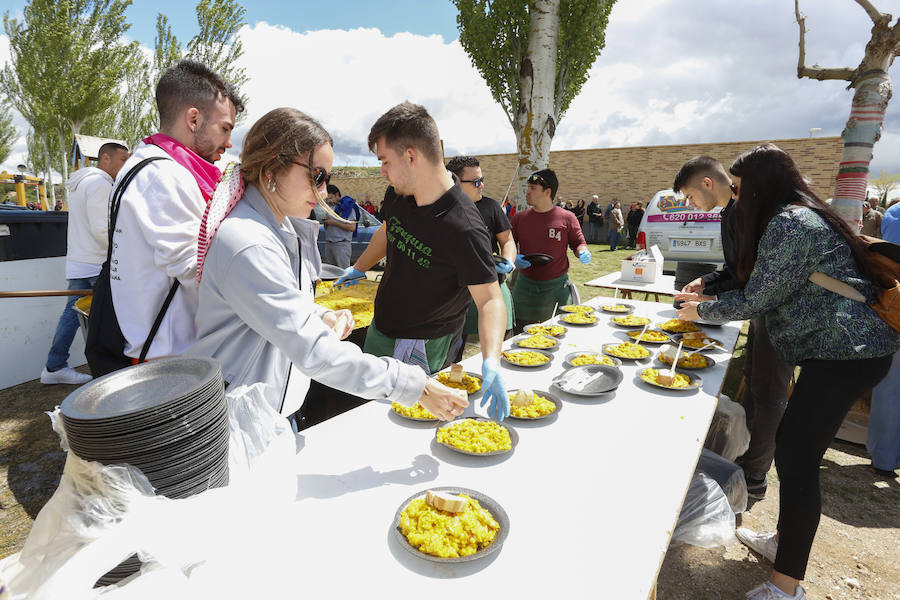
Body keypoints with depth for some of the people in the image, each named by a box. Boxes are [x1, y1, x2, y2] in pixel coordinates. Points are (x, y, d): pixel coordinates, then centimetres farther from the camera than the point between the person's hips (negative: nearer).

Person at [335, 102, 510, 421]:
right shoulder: (398, 194, -8)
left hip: (422, 346, -7)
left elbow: (490, 299, -30)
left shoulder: (464, 229, -32)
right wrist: (358, 269, 28)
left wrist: (491, 361, -45)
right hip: (380, 331, 8)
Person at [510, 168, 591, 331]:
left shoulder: (567, 217, 0)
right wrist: (514, 258, -11)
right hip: (525, 286, 2)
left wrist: (583, 252, -14)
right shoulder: (519, 218, 5)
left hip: (557, 287, -1)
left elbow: (579, 243, 8)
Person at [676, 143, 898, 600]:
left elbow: (758, 300, -17)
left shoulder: (789, 223, -18)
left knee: (796, 460, -7)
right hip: (838, 348, 10)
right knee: (793, 445, 17)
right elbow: (766, 289, 20)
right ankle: (786, 540, 34)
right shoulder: (798, 216, 15)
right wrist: (707, 293, 17)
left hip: (845, 353, -10)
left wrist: (701, 312, -3)